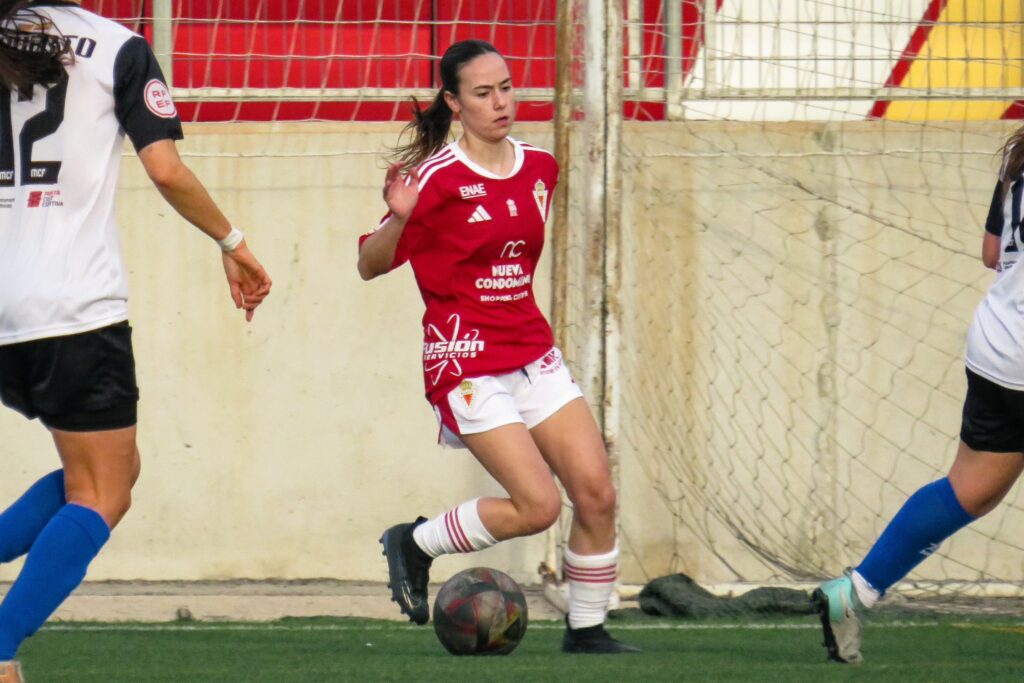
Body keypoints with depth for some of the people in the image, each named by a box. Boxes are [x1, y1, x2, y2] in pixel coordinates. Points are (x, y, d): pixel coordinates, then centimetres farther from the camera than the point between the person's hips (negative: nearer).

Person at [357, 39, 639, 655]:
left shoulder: (539, 169, 9)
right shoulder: (438, 177, -10)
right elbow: (370, 265, -9)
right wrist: (399, 217, -27)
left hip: (534, 354, 6)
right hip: (467, 361, -6)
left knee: (597, 493, -4)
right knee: (538, 505, -14)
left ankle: (587, 630, 10)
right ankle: (414, 544, 8)